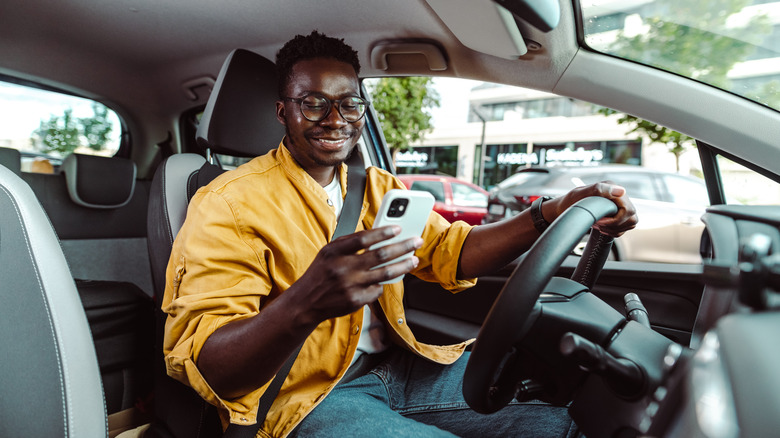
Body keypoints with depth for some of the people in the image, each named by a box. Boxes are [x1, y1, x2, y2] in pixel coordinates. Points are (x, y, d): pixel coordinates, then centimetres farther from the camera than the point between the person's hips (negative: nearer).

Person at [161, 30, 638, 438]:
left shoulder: (379, 186, 12)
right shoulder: (232, 202, -11)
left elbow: (449, 252, 3)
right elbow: (200, 363, -18)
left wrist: (555, 214, -13)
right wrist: (306, 304, -40)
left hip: (397, 366, 6)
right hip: (308, 396, -5)